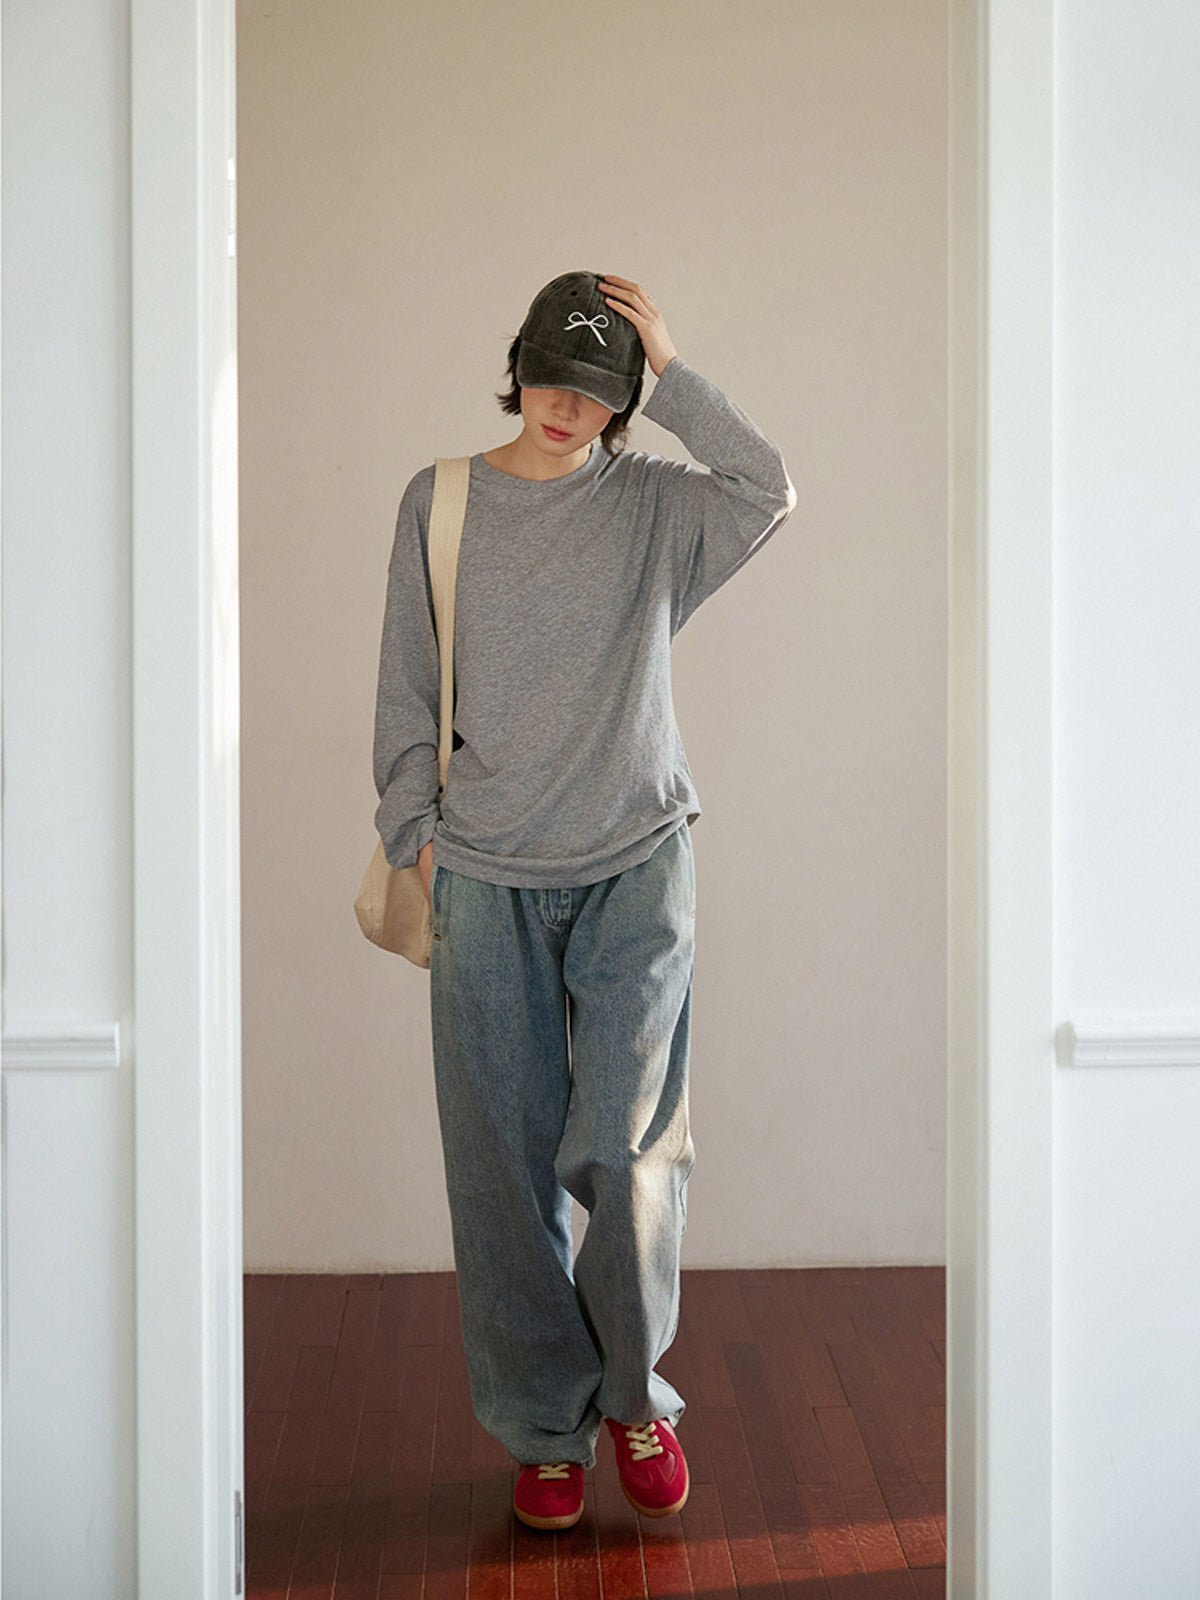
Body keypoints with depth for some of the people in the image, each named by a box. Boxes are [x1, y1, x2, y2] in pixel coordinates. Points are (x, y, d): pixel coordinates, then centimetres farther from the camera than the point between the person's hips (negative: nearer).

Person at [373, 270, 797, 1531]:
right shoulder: (439, 501, 7)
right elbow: (406, 692, 8)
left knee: (627, 1149, -5)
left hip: (636, 864, -1)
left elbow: (771, 493, -15)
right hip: (486, 875, 1)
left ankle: (632, 1392, 19)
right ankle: (543, 1424, 19)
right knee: (505, 1160, 3)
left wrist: (672, 376, -9)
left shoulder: (654, 503, 5)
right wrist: (415, 837, 1)